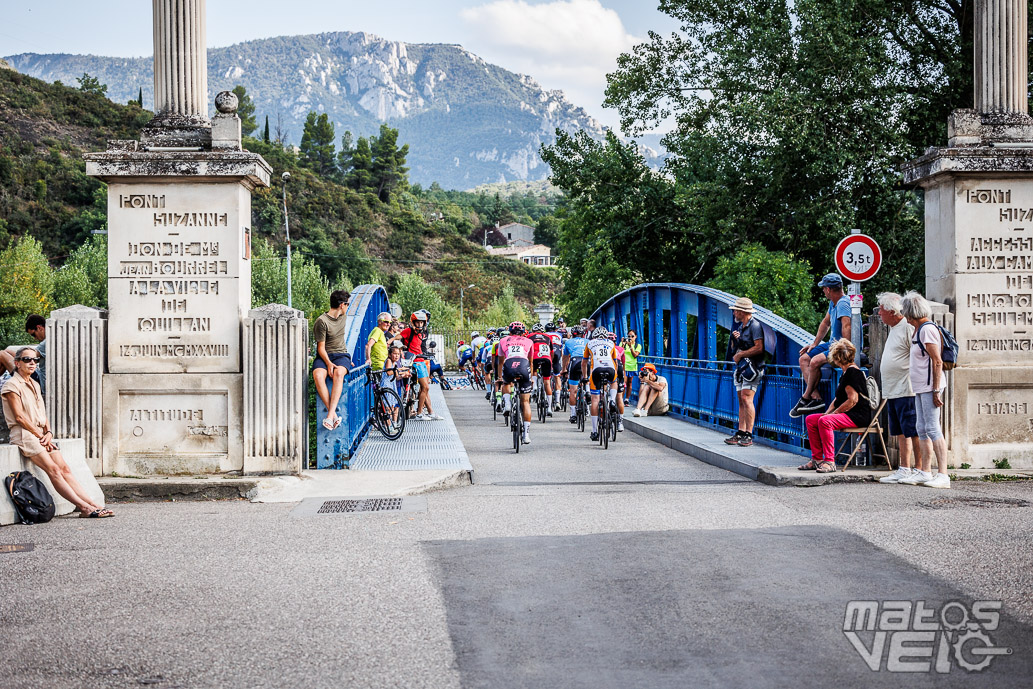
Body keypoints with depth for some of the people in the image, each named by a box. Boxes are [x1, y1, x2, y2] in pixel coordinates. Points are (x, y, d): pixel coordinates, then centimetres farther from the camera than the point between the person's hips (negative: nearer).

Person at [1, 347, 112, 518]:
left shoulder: (35, 385, 21)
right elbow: (19, 417, -10)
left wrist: (48, 432, 0)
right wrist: (40, 436, -10)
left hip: (41, 434, 7)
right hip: (23, 434, -7)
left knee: (65, 468, -7)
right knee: (53, 469, -20)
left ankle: (93, 504, -17)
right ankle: (83, 507, -27)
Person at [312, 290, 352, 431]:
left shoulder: (343, 318, 14)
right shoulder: (322, 321, -8)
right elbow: (321, 347, -9)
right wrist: (328, 363, -23)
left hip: (341, 355, 3)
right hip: (324, 356, -3)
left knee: (338, 373, -34)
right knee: (318, 375, -38)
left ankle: (330, 415, -46)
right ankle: (333, 414, -41)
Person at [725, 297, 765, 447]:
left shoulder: (754, 325, -9)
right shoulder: (740, 326, 19)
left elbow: (759, 348, -18)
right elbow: (733, 348, 24)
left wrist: (740, 354, -12)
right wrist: (734, 338, 3)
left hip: (752, 367, -9)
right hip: (741, 367, 9)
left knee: (746, 399, -15)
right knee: (741, 401, 7)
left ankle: (748, 435, -15)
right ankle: (740, 433, 8)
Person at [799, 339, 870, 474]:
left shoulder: (853, 371, -12)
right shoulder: (845, 372, 21)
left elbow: (853, 400, -19)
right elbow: (838, 399, 24)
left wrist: (834, 413, -14)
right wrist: (827, 412, 9)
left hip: (858, 416, -10)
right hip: (845, 415, 10)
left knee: (824, 421, -32)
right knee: (810, 420, 1)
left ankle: (829, 462, -30)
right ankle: (817, 459, -1)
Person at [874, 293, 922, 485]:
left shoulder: (908, 328, -13)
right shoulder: (893, 329, 19)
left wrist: (914, 382, -17)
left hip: (906, 390, -10)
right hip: (892, 390, 10)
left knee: (912, 432, -7)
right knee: (901, 432, 11)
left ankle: (919, 470, -4)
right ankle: (904, 469, 15)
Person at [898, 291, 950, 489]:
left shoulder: (927, 329, -14)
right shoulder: (919, 329, 16)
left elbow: (937, 362, -18)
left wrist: (936, 391, -21)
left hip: (930, 387, -10)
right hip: (921, 388, 10)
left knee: (933, 429, -11)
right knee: (922, 429, 12)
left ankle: (942, 475, -12)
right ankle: (925, 473, 18)